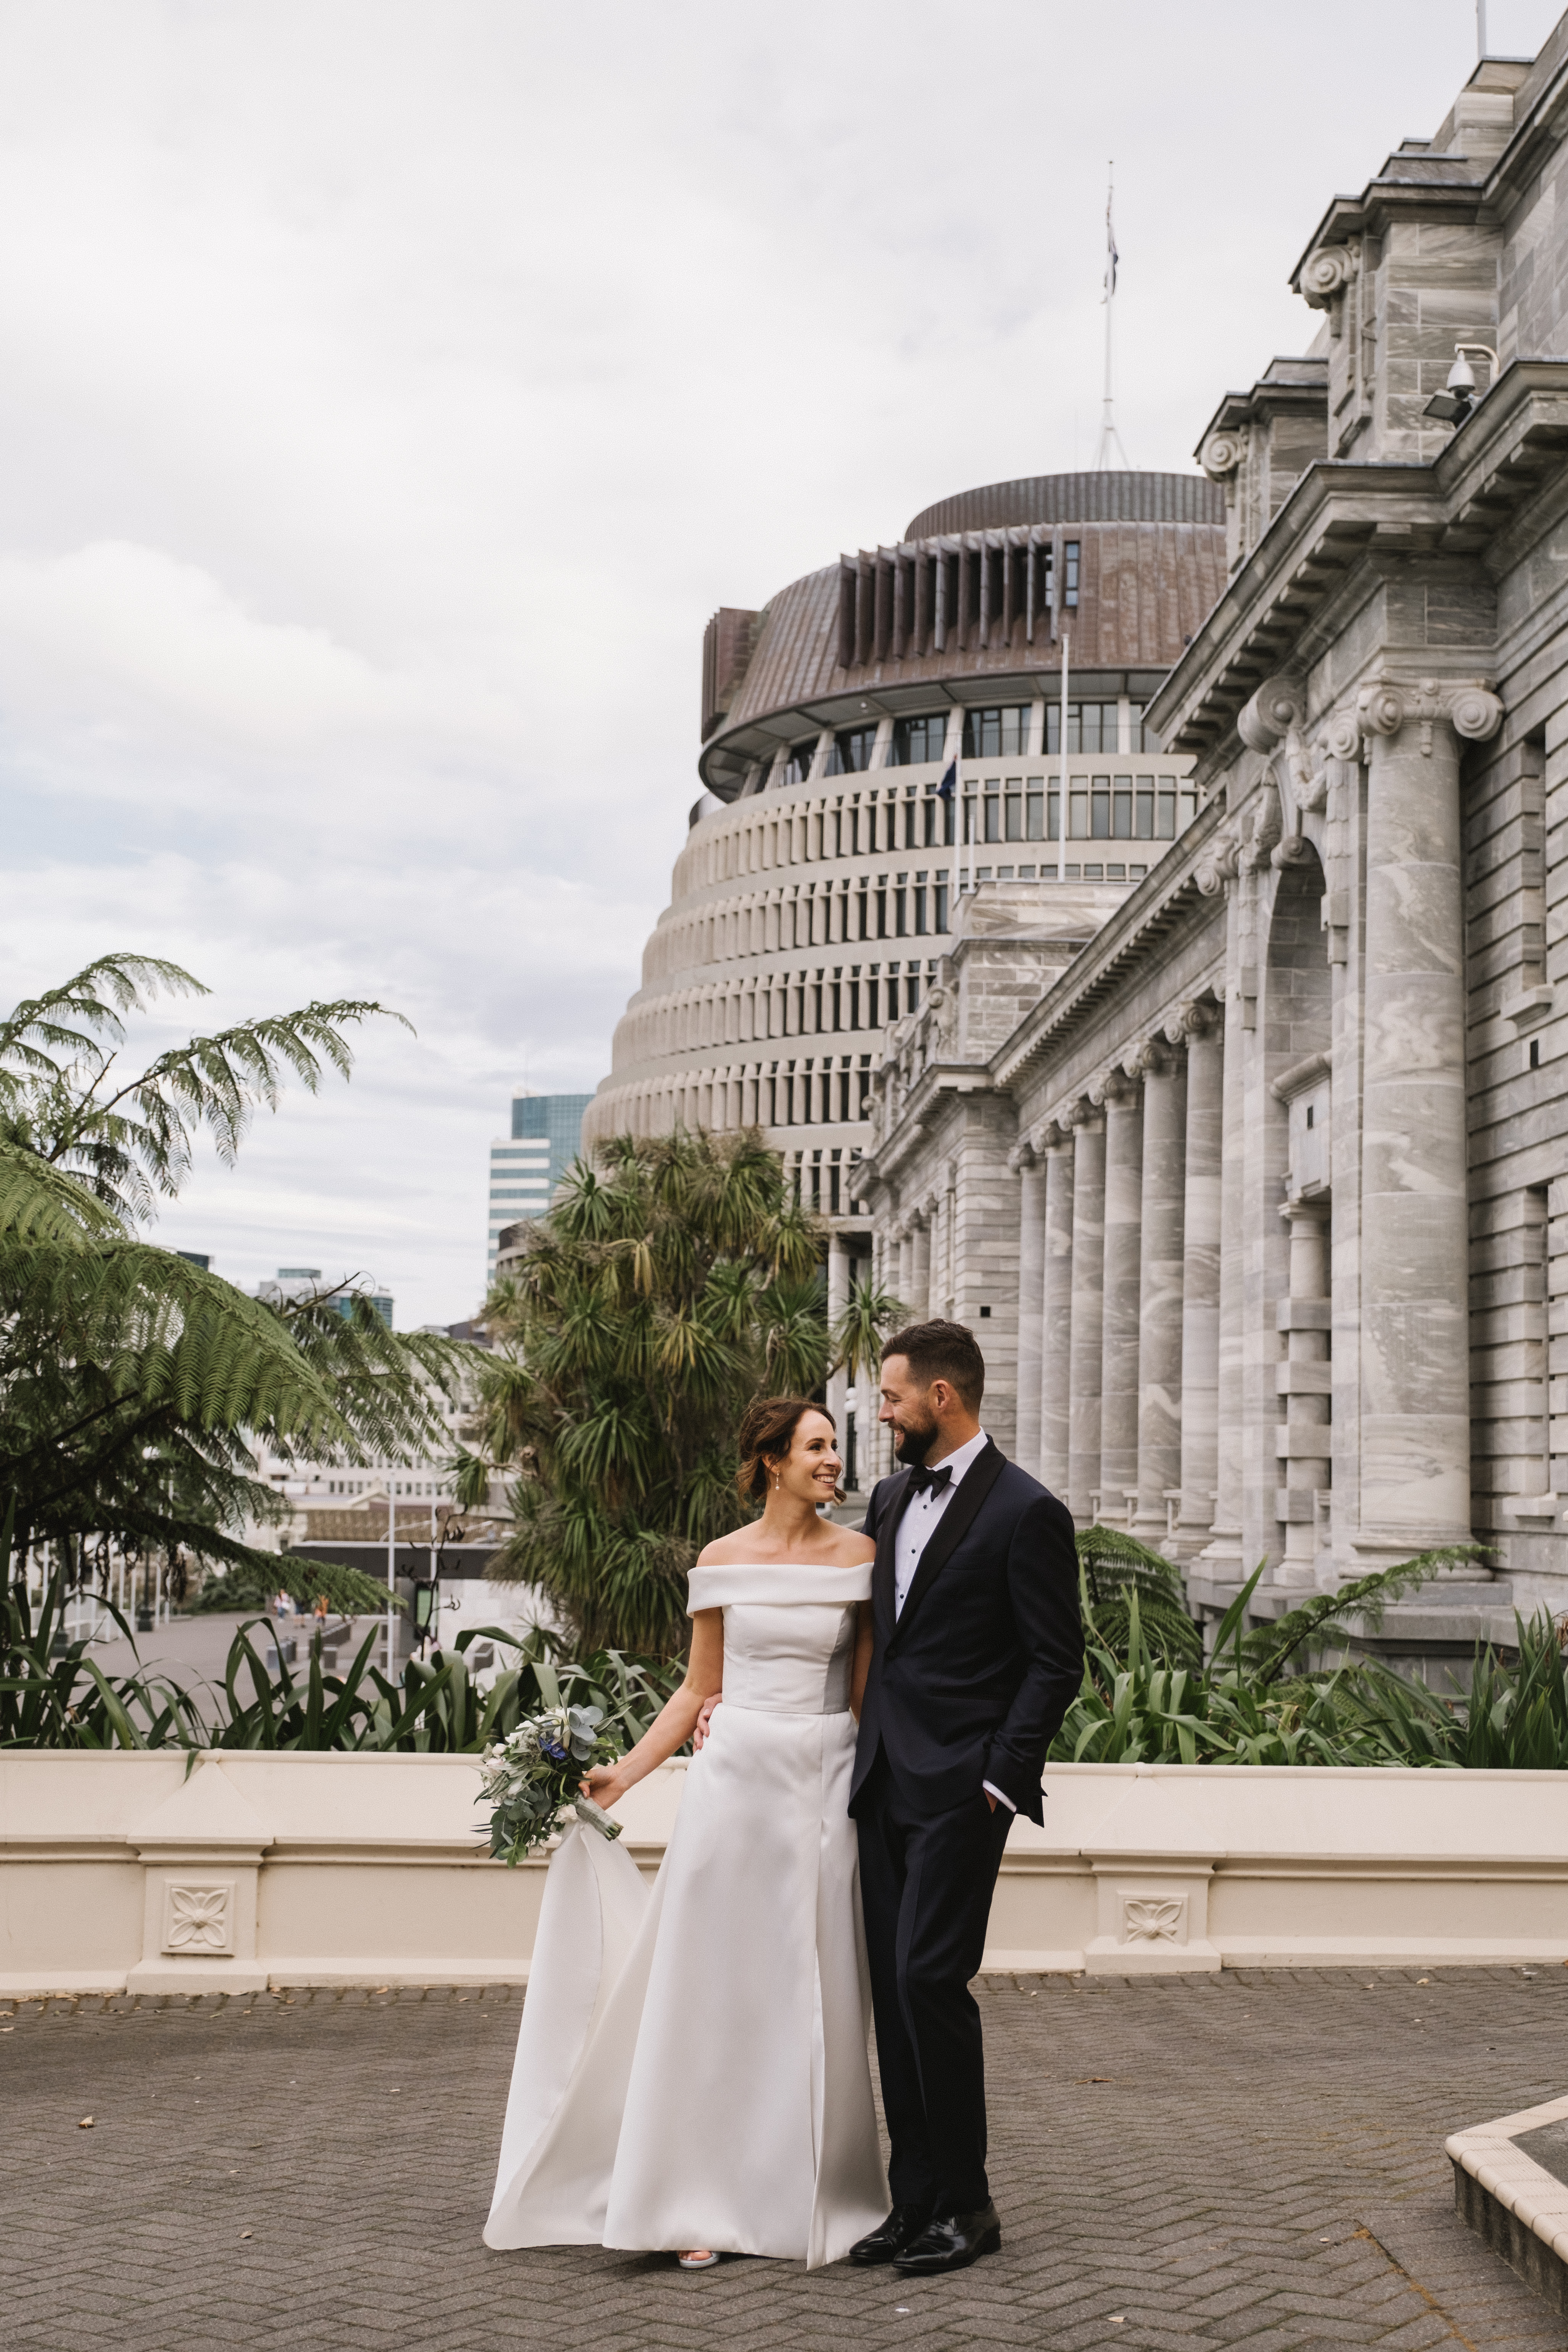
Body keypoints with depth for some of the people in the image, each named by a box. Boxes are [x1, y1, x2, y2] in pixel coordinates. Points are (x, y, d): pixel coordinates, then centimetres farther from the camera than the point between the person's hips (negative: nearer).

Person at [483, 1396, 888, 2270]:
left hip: (828, 1782, 1)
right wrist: (623, 1772, 0)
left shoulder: (859, 1555, 3)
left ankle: (812, 2198, 17)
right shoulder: (723, 1561, 2)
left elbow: (870, 1686, 5)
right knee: (716, 1985, 1)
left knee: (818, 1997, 4)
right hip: (738, 1775, 0)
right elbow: (700, 1688, 7)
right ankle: (702, 2200, 8)